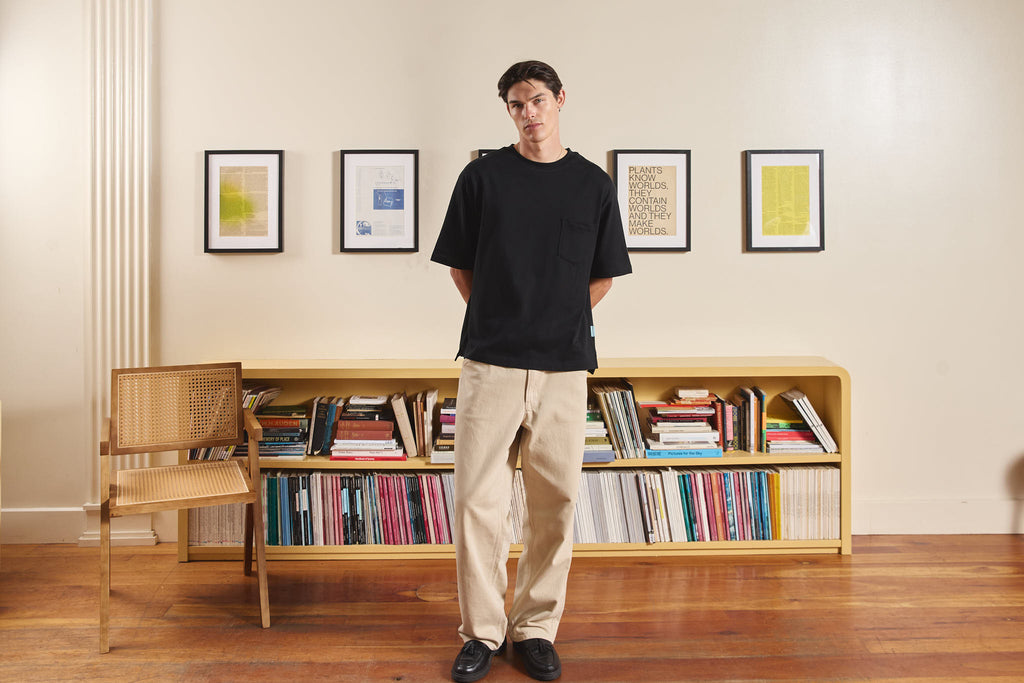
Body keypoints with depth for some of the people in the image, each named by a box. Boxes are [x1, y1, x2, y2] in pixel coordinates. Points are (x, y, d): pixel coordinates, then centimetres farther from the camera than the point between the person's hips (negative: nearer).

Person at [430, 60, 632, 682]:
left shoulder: (593, 183, 8)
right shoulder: (482, 176, 5)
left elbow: (603, 277, 14)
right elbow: (460, 266, 11)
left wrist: (556, 321, 10)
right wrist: (501, 318, 10)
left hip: (564, 364, 1)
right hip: (490, 362, -1)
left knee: (556, 502, 6)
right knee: (479, 499, -1)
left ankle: (536, 628, 22)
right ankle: (482, 632, 16)